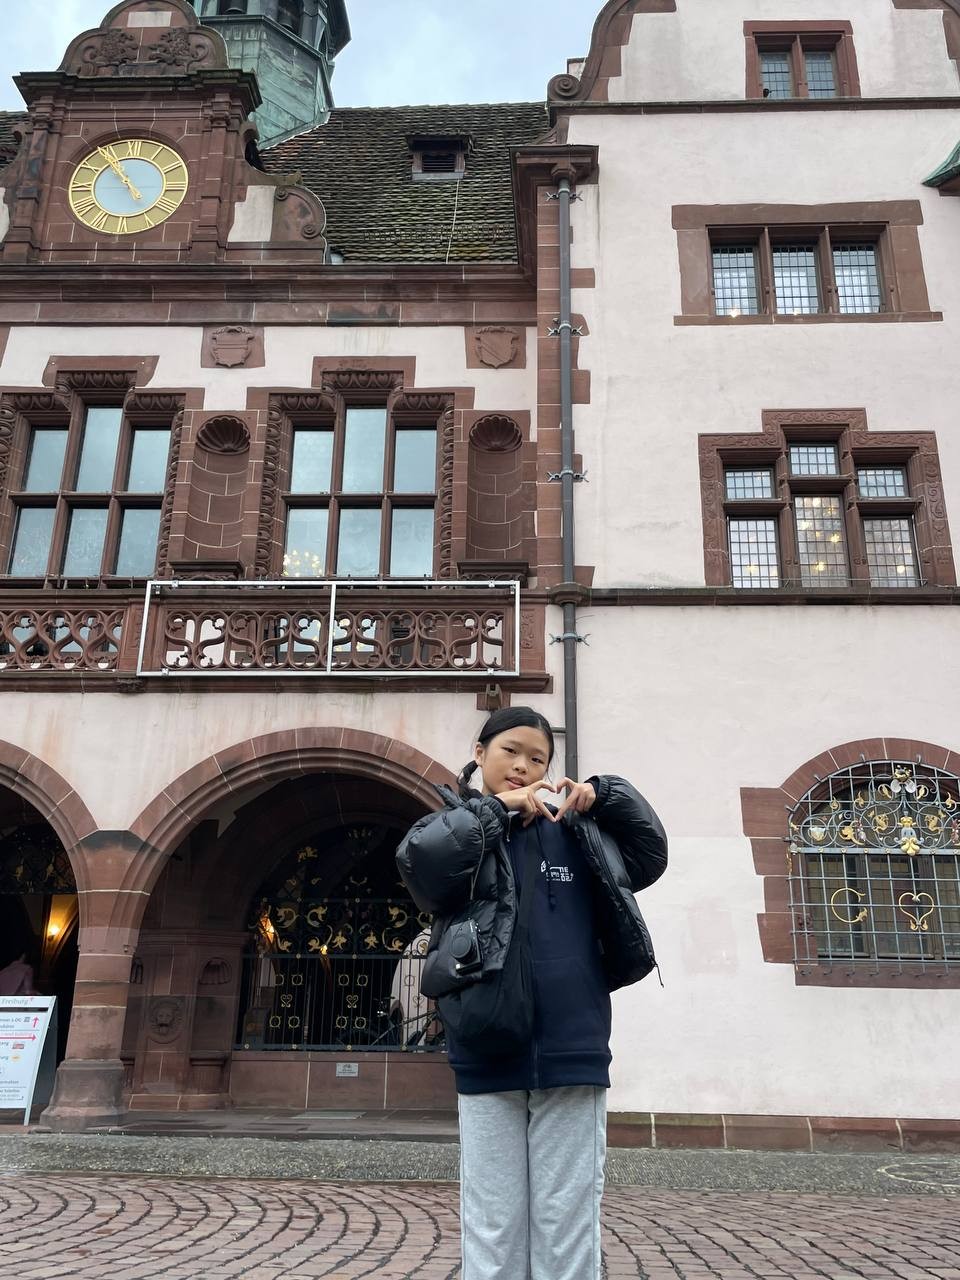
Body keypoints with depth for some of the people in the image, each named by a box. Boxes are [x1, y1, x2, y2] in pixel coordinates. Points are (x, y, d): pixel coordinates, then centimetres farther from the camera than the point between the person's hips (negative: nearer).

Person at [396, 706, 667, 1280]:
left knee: (568, 1223, 7)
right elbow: (420, 863, -14)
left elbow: (650, 857, 16)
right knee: (493, 1225, 6)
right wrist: (496, 807, -9)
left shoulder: (575, 832, 13)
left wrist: (605, 794, 4)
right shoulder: (460, 827, 7)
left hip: (572, 1051, 2)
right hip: (488, 1054, -2)